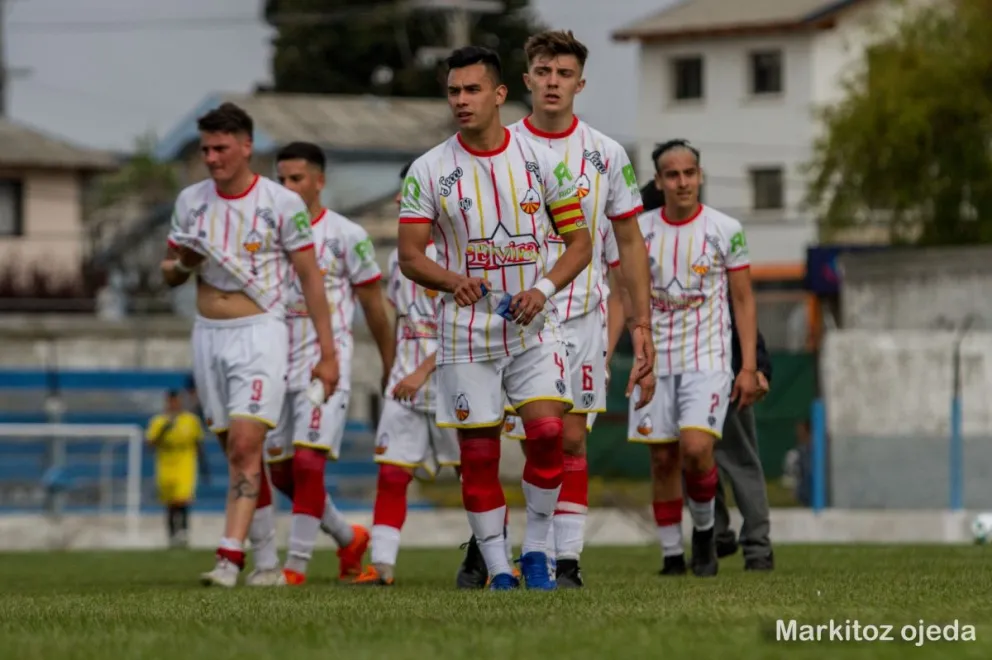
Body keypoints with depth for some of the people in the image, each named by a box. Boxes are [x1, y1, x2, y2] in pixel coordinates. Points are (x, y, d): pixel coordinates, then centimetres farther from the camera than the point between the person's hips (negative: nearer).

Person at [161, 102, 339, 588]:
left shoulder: (281, 203, -6)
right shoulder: (191, 201, 7)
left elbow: (310, 277, -2)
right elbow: (169, 274, 16)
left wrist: (327, 353, -4)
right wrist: (182, 265, -10)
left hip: (260, 333, -5)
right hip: (208, 334, 5)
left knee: (245, 446, -16)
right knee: (237, 453, 7)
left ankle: (230, 557, -22)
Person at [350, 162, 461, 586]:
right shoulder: (401, 256, 13)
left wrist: (423, 372, -19)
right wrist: (396, 371, 15)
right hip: (406, 382, 6)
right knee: (391, 472, -2)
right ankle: (382, 565, -2)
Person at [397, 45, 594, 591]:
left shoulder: (542, 161, 0)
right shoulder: (428, 171, -2)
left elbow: (580, 241, 4)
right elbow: (409, 255, -1)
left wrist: (544, 288, -14)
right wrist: (452, 280, -21)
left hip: (533, 326, 0)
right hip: (466, 334, 0)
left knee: (548, 432, -16)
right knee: (478, 453, 0)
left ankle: (536, 550, 2)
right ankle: (498, 570, 10)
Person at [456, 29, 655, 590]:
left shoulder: (606, 155, 3)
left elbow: (630, 242, 9)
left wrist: (642, 322, 4)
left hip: (577, 316, 0)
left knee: (571, 437, -2)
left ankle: (567, 558, 1)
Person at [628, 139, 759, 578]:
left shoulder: (725, 230, -1)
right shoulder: (639, 231, 3)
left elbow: (744, 301, 3)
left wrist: (749, 367, -3)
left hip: (708, 360, -3)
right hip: (655, 360, 3)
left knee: (695, 448, -20)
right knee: (662, 459, 3)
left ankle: (704, 530, 5)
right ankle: (672, 554, 15)